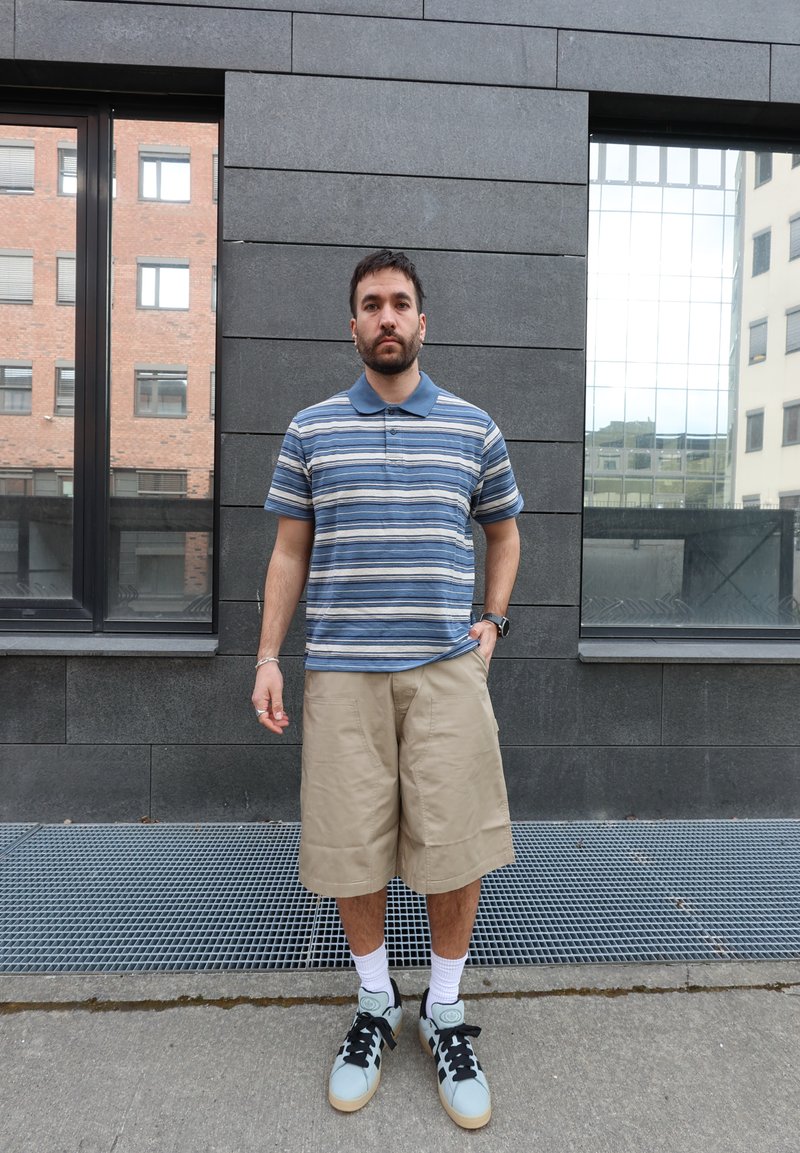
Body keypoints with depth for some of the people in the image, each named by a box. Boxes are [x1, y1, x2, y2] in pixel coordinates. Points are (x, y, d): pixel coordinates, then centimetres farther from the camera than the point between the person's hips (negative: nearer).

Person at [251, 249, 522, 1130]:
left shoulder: (473, 429, 8)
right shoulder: (310, 430, 7)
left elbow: (503, 533, 20)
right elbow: (289, 552, 10)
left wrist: (494, 622, 7)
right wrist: (267, 656, 2)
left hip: (446, 668, 0)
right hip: (341, 670, 0)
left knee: (453, 844, 1)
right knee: (352, 846, 6)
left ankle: (445, 1010, 26)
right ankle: (375, 1006, 31)